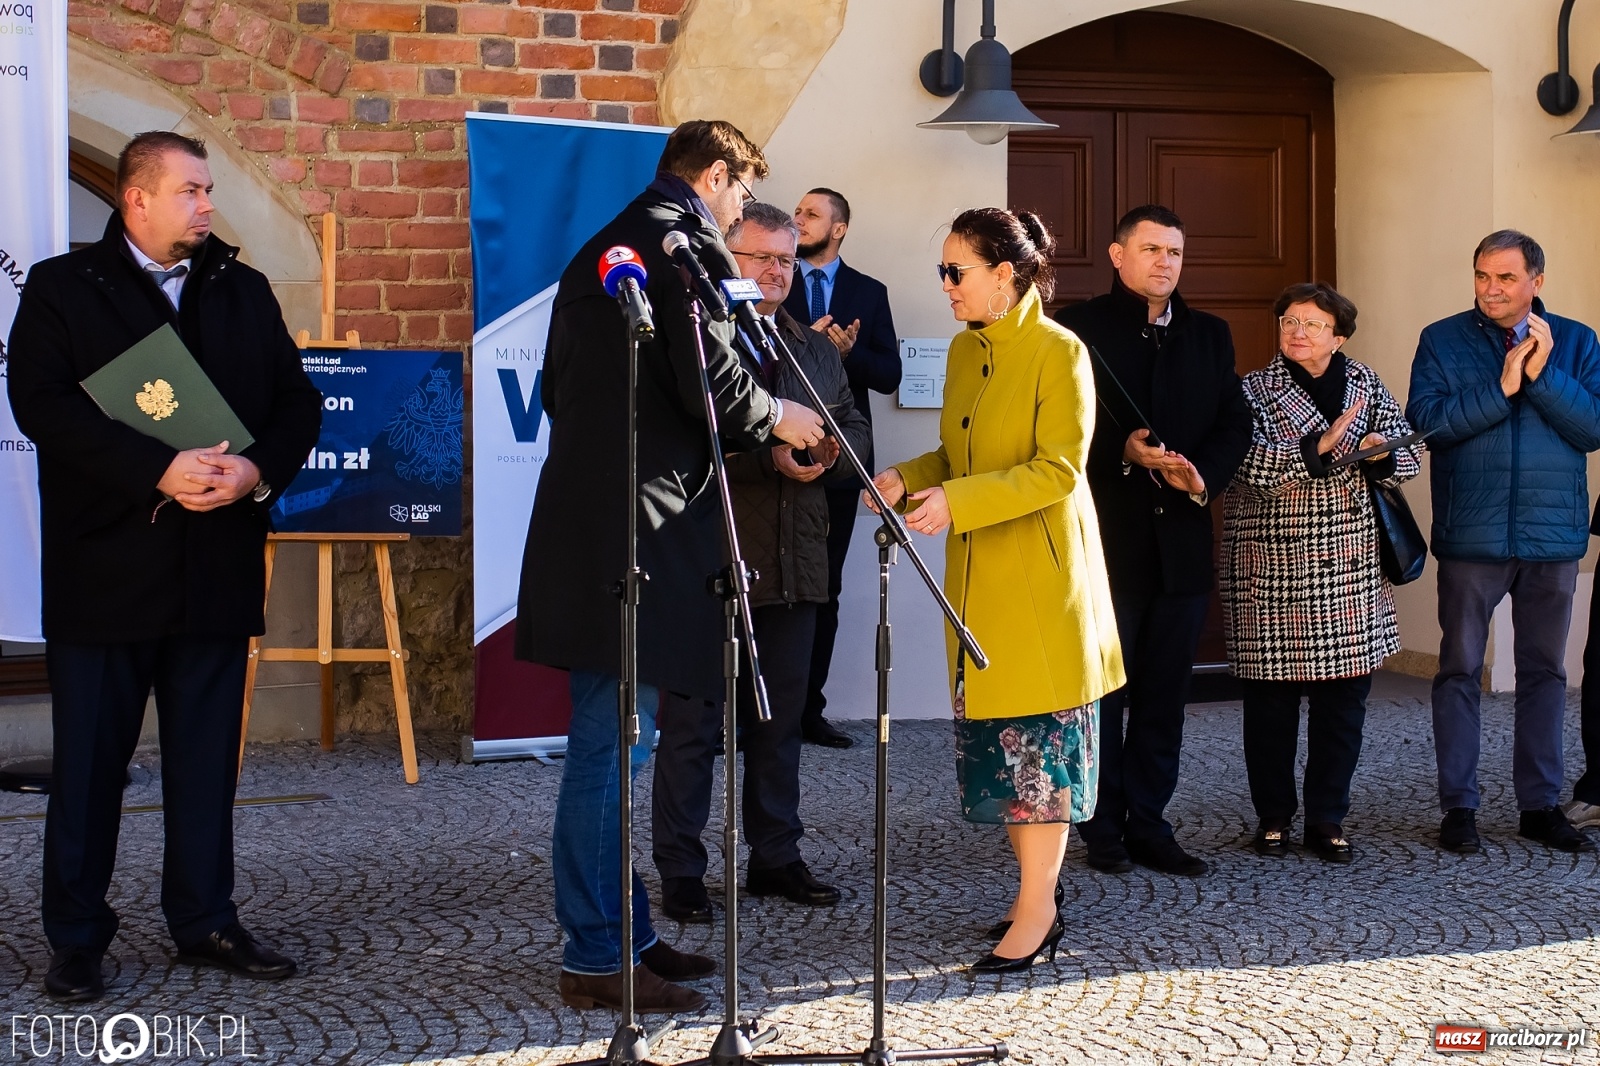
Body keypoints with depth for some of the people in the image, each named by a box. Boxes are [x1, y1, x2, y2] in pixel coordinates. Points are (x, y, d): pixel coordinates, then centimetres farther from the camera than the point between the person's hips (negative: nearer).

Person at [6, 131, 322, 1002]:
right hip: (105, 566, -3)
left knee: (208, 754, 9)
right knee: (90, 758, 3)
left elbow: (298, 400, 9)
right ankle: (76, 939, 12)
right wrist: (160, 472, -22)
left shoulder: (243, 292, 13)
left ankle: (205, 921, 20)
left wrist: (259, 470, -12)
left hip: (217, 568, 4)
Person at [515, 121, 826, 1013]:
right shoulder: (692, 247, -9)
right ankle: (600, 959, 1)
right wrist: (776, 418, 1)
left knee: (610, 740, 15)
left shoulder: (601, 248, 20)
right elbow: (710, 382, -18)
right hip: (640, 526, -10)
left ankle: (626, 932, 23)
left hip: (583, 519, 10)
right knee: (614, 744, -5)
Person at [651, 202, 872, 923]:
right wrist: (770, 458, -22)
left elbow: (854, 427, 16)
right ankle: (680, 872, 8)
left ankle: (776, 858, 24)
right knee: (692, 723, 1)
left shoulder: (817, 350, 18)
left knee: (780, 719, 14)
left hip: (795, 562, 7)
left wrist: (830, 453, -6)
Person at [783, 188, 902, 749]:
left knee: (825, 586, 8)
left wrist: (850, 351, -16)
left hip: (839, 456, 2)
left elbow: (889, 375, 2)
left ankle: (809, 708, 14)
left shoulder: (869, 293, 8)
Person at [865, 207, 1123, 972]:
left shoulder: (1060, 353, -11)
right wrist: (908, 479, -1)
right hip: (977, 576, 7)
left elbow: (1058, 470, -17)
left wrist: (957, 502, -24)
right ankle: (1033, 886, 21)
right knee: (994, 736, 9)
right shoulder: (963, 350, 11)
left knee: (1039, 736, -3)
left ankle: (1037, 910, 3)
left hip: (1041, 576, -7)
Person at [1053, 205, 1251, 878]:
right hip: (1105, 540, -4)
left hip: (1182, 539, 4)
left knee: (1165, 693, 8)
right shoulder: (1079, 328, -1)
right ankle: (1104, 828, 14)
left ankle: (1149, 824, 16)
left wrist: (1203, 474, -10)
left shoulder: (1209, 335, 14)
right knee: (1102, 690, 4)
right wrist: (1125, 453, -21)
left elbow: (1235, 425, 8)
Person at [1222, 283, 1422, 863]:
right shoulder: (1254, 390, 0)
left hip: (1350, 569, 3)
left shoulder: (1366, 383, 10)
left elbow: (1407, 459, 8)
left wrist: (1382, 453, -14)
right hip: (1273, 567, -3)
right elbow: (1254, 466, -15)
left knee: (1345, 694, 5)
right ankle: (1273, 816, 17)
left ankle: (1327, 818, 16)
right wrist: (1320, 446, -26)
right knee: (1272, 695, 3)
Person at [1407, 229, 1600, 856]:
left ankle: (1540, 804, 18)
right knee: (1460, 670, 2)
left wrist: (1543, 375, -17)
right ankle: (1458, 805, 9)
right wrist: (1501, 387, -17)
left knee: (1545, 670, 9)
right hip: (1471, 536, -2)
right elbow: (1426, 420, -11)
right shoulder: (1442, 341, 2)